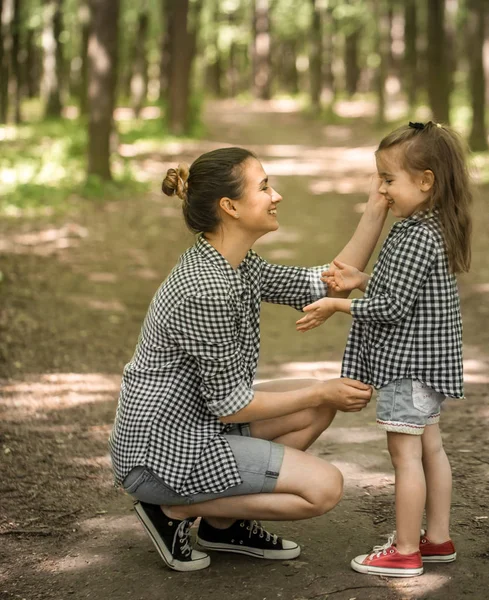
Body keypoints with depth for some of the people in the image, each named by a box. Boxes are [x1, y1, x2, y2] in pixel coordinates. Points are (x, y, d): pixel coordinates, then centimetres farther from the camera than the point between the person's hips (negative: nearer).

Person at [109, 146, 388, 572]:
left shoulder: (234, 264, 4)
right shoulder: (207, 290, -26)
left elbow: (326, 286, 7)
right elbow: (230, 405, -20)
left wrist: (378, 209, 0)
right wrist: (324, 393, -9)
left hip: (194, 425, 10)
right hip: (162, 452, -10)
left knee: (317, 407, 10)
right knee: (325, 487, -11)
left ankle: (224, 521, 14)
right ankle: (175, 510, -1)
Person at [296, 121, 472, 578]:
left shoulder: (417, 237, -22)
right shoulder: (430, 229, 8)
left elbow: (392, 307, -24)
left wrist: (337, 306, -16)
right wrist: (360, 281, 5)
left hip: (407, 363, -10)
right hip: (424, 361, 10)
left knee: (405, 452, -2)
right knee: (429, 447, 16)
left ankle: (405, 552, 6)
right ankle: (438, 539, 26)